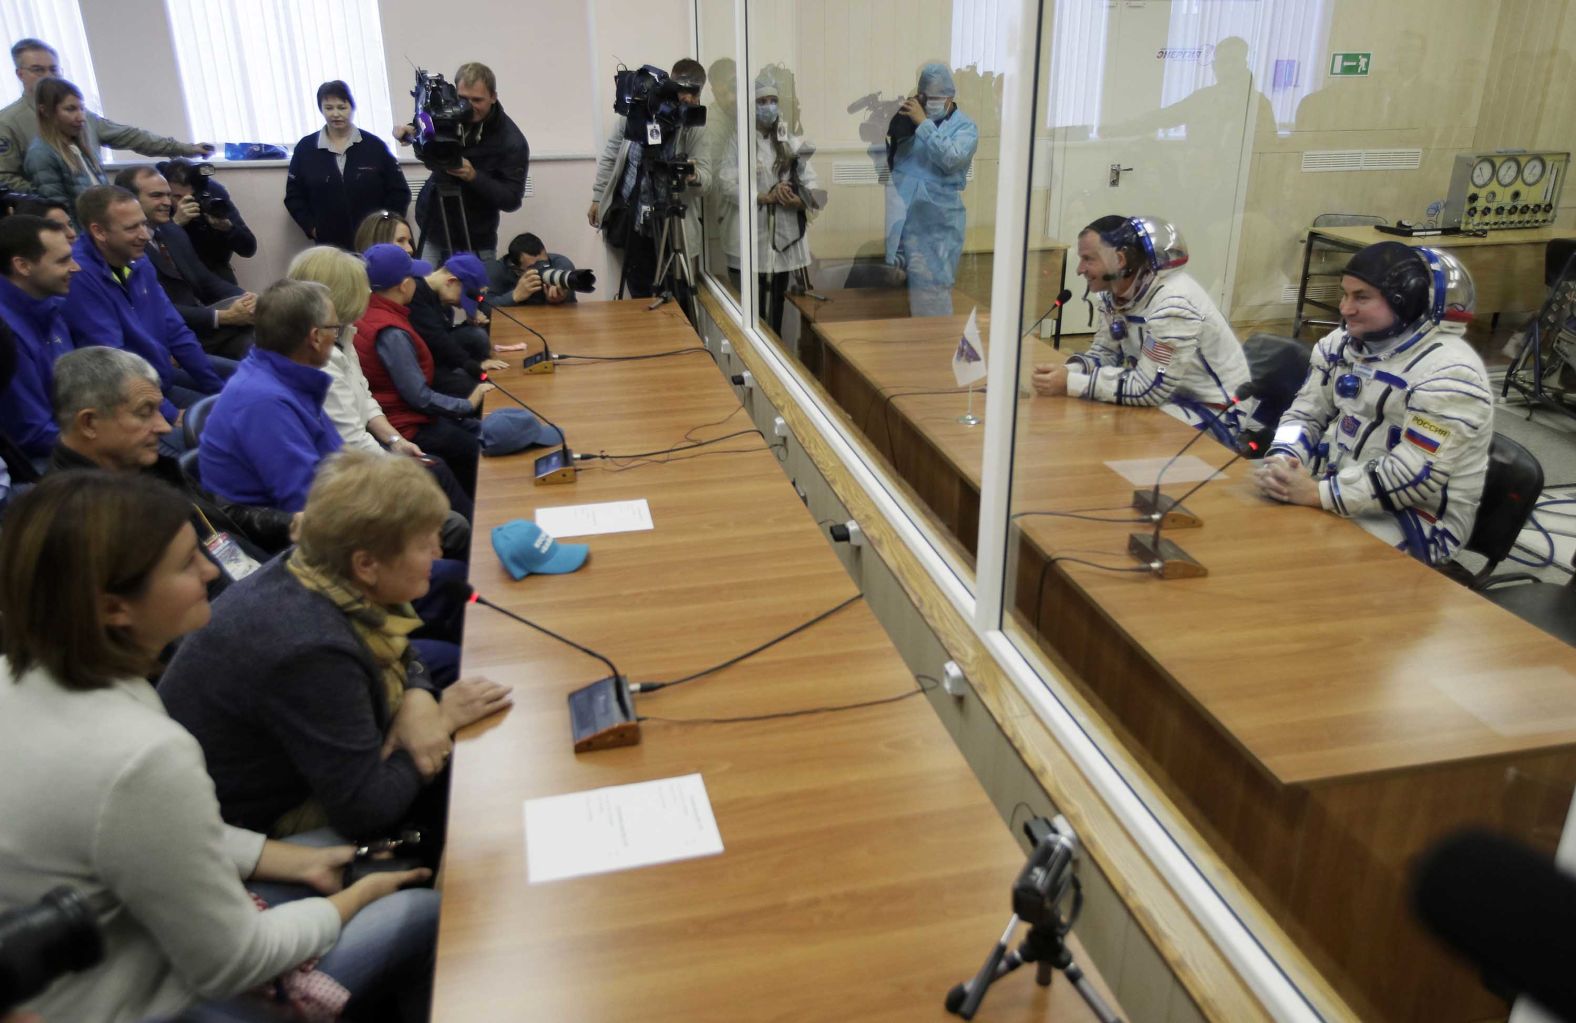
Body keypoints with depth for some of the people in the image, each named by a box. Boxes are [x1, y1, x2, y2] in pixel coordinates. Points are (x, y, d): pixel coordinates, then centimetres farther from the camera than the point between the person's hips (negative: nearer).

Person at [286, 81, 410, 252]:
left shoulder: (374, 146, 2)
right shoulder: (305, 148, 5)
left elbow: (399, 192, 4)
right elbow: (293, 196, 10)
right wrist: (312, 228, -1)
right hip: (329, 245, 1)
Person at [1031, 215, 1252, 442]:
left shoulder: (1172, 304, -30)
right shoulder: (1115, 291, -2)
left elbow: (1148, 388, -31)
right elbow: (1105, 352, 4)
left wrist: (1071, 384, -29)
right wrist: (1068, 372, -18)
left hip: (1211, 410, -8)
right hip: (1167, 397, 8)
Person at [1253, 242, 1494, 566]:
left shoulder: (1448, 372, -20)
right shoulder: (1343, 342, 4)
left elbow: (1416, 475, -26)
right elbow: (1306, 413, 7)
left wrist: (1319, 494, -29)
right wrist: (1281, 463, -15)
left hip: (1419, 520, -7)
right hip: (1338, 486, 7)